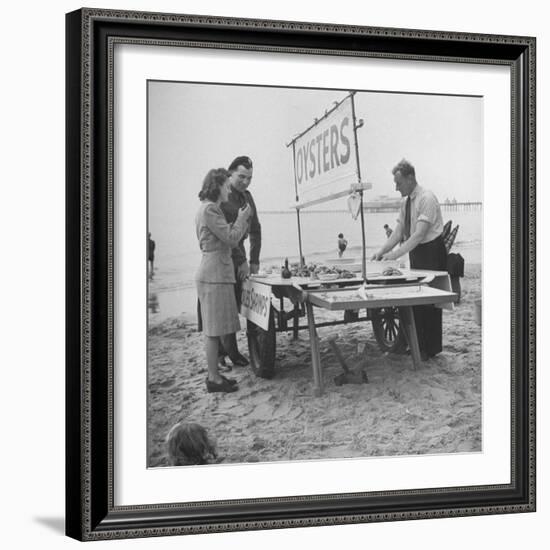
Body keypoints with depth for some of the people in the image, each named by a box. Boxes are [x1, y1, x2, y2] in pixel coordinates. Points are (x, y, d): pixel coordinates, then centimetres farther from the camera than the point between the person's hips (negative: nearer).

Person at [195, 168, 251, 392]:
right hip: (214, 275, -11)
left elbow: (227, 240, 20)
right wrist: (242, 217, -2)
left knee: (213, 328, 13)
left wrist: (242, 219, 15)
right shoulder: (209, 210, -14)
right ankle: (214, 379, 0)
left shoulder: (209, 209, 19)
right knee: (213, 329, -5)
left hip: (216, 274, 11)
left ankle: (214, 374, 19)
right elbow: (232, 239, -16)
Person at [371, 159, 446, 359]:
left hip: (431, 252, -8)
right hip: (416, 253, 9)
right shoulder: (406, 202, 7)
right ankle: (418, 344, 19)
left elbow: (419, 234, -26)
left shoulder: (427, 199, -19)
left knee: (429, 300, -4)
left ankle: (431, 348, 4)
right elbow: (399, 231, 7)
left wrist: (396, 254, -31)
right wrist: (381, 251, -6)